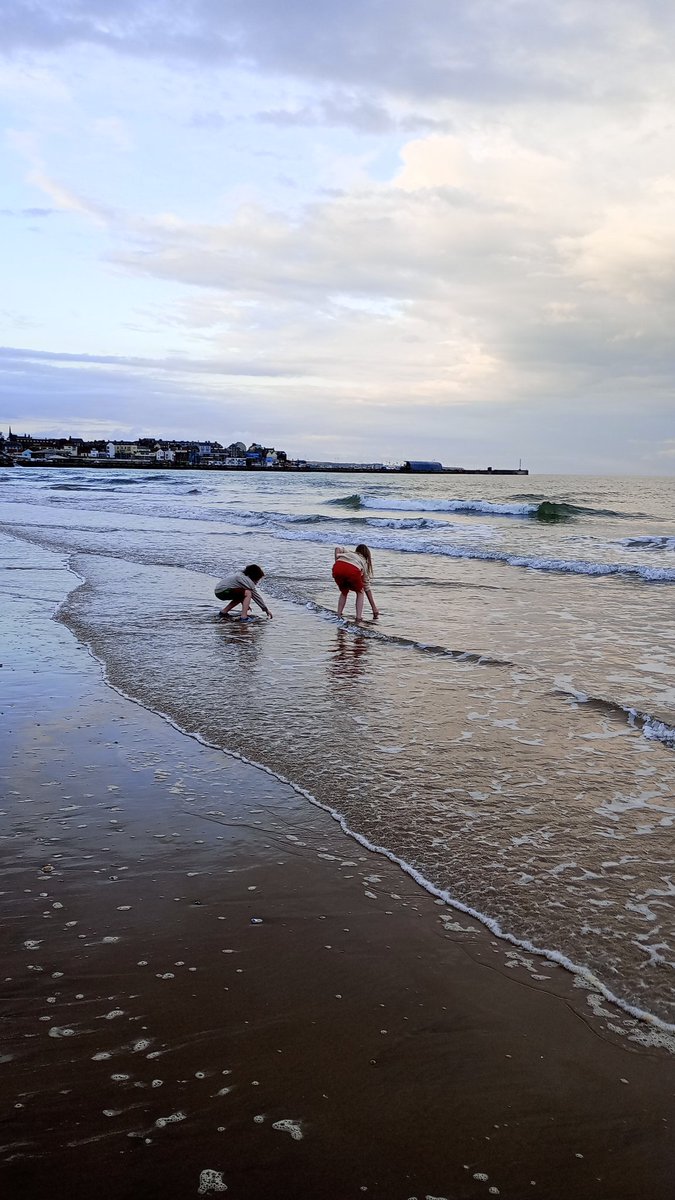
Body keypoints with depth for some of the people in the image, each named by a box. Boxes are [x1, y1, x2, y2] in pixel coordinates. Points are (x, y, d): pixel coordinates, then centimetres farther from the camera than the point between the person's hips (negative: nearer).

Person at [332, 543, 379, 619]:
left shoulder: (349, 552, 40)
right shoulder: (365, 562, 34)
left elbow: (338, 548, 16)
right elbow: (367, 587, 33)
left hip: (337, 568, 2)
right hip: (353, 570, -2)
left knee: (344, 592, 30)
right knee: (360, 592, 24)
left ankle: (338, 615, 20)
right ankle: (358, 617, 10)